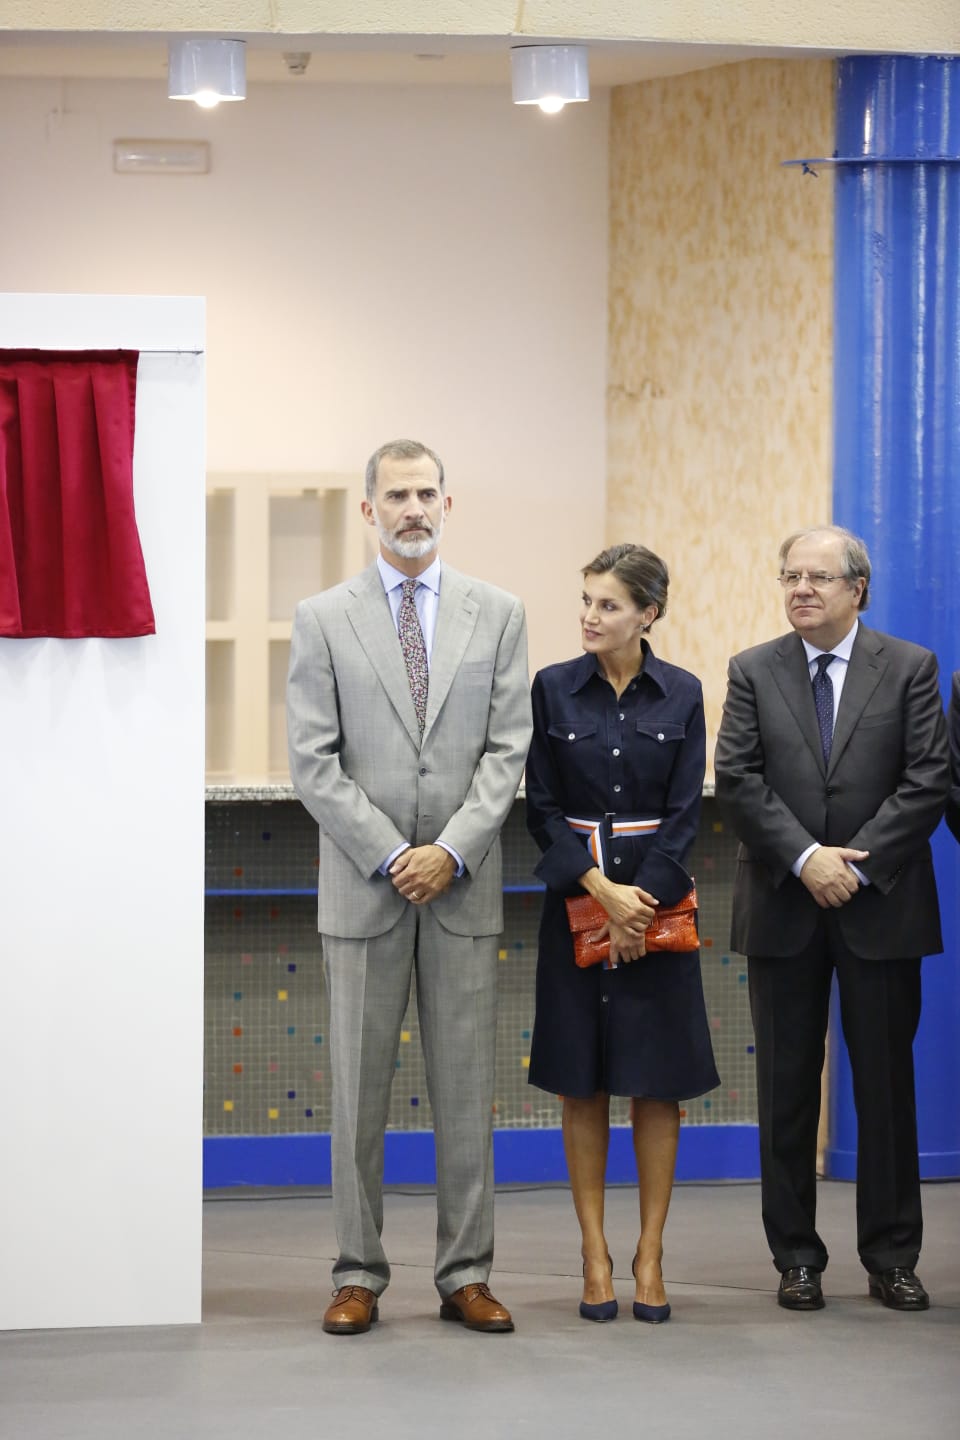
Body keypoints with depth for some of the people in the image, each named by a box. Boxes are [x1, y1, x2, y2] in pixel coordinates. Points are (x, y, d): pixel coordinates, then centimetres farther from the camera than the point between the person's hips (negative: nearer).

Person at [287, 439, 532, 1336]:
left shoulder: (497, 615, 7)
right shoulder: (323, 619, 3)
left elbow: (508, 749, 1)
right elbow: (314, 764, -2)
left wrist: (452, 851, -11)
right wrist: (393, 857, -11)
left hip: (464, 887, 1)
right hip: (363, 888, -1)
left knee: (466, 1092, 4)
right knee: (358, 1091, 2)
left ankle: (466, 1276, 11)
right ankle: (358, 1276, 10)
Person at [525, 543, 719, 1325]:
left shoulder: (681, 695, 1)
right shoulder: (554, 689, 0)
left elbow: (685, 811, -1)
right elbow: (543, 808, -3)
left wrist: (643, 900, -11)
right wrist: (603, 891, -13)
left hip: (659, 898, 0)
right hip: (575, 898, 0)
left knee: (659, 1081, 1)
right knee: (583, 1083, 3)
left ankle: (650, 1255, 9)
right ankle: (595, 1254, 9)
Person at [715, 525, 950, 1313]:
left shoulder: (910, 668, 2)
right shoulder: (754, 672, 6)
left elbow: (928, 781, -5)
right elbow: (737, 779, -3)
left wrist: (859, 864, -13)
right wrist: (804, 857, -14)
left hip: (880, 905, -1)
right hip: (784, 909, 1)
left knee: (886, 1082, 3)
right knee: (787, 1086, 5)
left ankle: (892, 1256, 12)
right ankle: (797, 1257, 12)